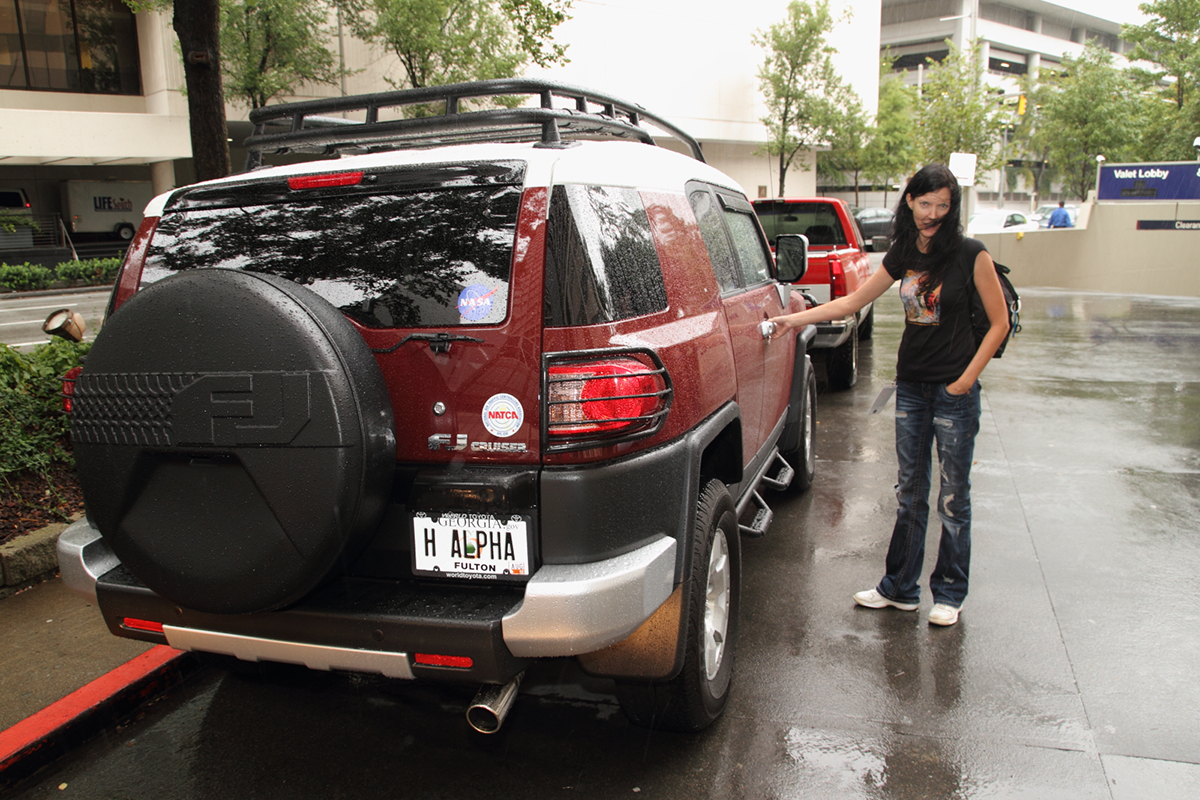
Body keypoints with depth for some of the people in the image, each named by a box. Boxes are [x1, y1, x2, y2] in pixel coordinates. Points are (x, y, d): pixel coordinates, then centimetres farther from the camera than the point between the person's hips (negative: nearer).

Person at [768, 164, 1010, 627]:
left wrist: (968, 377, -11)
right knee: (910, 494, 13)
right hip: (910, 385, 5)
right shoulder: (903, 255, 6)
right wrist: (796, 319, 6)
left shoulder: (970, 255, -9)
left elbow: (999, 323, -5)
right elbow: (853, 301, 12)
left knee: (953, 498, 6)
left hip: (955, 390, -5)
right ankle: (900, 589, 24)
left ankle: (949, 594, 23)